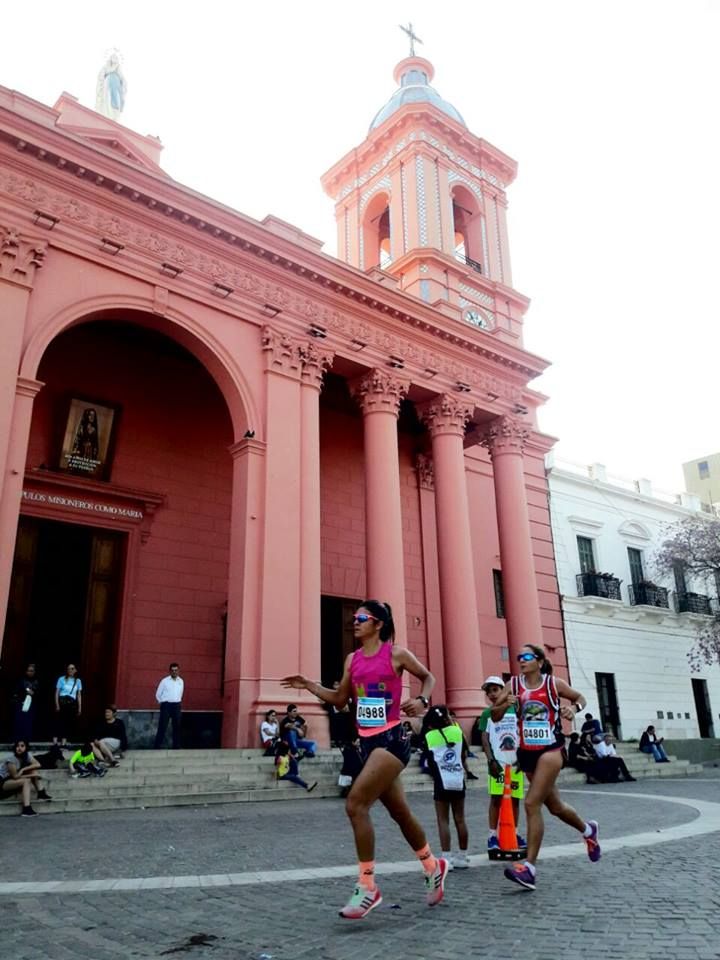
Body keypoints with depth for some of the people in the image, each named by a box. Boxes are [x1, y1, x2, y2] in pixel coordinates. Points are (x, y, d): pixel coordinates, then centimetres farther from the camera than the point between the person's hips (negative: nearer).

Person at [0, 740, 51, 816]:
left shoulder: (27, 755, -6)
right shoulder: (11, 759, -26)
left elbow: (38, 765, -15)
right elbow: (15, 776, -23)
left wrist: (23, 769, -27)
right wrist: (32, 775, -18)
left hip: (12, 781, 7)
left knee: (33, 770, -8)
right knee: (26, 781, -29)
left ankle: (41, 793, -9)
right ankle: (26, 809, -33)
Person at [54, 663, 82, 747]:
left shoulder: (78, 681, 9)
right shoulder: (62, 679, 0)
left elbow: (79, 695, 11)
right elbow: (57, 693, 0)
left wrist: (80, 707, 8)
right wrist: (57, 705, -8)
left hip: (72, 703, 3)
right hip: (62, 702, -3)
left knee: (69, 722, 0)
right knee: (60, 721, -8)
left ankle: (64, 742, 6)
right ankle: (55, 742, -4)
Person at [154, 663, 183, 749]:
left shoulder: (181, 681, 7)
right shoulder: (164, 681, -4)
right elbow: (158, 694, 4)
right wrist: (163, 703, 6)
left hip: (176, 706, 4)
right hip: (166, 705, -4)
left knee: (177, 727, 6)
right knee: (162, 727, -6)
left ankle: (176, 747, 14)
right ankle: (157, 747, -3)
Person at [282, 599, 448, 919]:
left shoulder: (396, 654, -7)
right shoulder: (352, 659, 9)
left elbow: (428, 677, 7)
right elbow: (340, 698, 16)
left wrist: (422, 701, -11)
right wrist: (309, 686, 5)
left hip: (391, 739, -7)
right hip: (367, 742, 7)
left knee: (355, 803, -18)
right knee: (399, 812, 18)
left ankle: (367, 887, -5)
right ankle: (433, 866, 40)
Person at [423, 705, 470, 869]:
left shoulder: (429, 736, -2)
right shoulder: (457, 730, 1)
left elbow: (430, 760, 1)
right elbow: (465, 754, 9)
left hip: (442, 782, -3)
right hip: (458, 780, 3)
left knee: (443, 821, 0)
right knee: (460, 820, 11)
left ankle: (447, 858, -5)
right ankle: (463, 857, 19)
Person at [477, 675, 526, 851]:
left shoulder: (515, 709, 7)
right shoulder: (487, 714, 5)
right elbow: (484, 739, 1)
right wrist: (491, 760, -9)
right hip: (498, 761, -2)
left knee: (515, 798, 6)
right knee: (496, 798, -5)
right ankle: (492, 835, 1)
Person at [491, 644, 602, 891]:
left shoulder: (553, 684, -6)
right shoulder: (513, 685, 0)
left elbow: (580, 698, 11)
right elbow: (494, 716, 0)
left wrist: (574, 709, -11)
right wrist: (505, 705, -21)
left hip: (551, 749, -4)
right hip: (527, 752, 5)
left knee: (532, 803, -17)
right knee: (555, 806, 19)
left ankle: (529, 867, -12)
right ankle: (588, 830, 49)